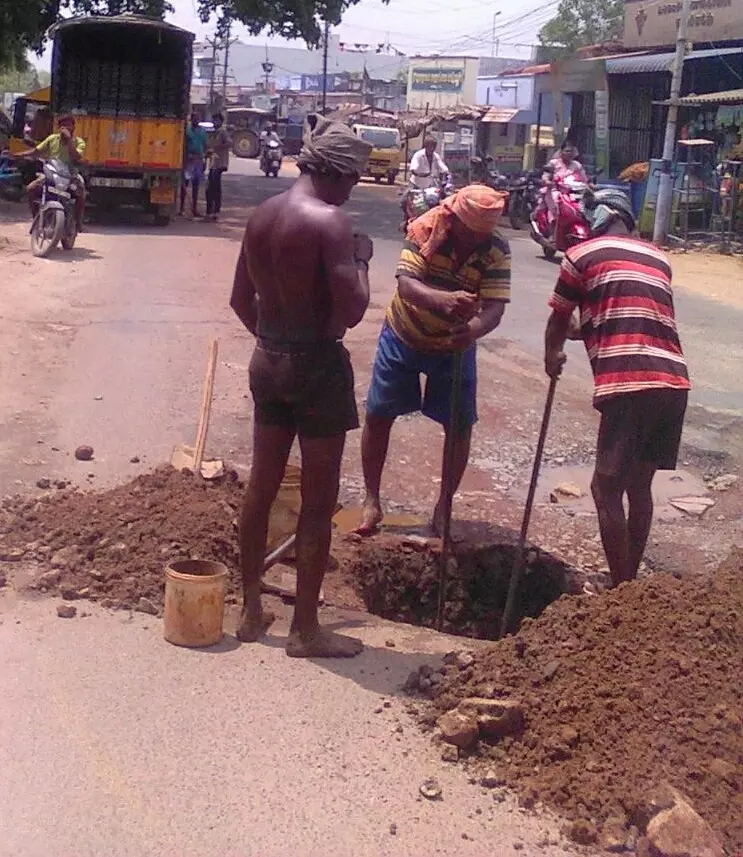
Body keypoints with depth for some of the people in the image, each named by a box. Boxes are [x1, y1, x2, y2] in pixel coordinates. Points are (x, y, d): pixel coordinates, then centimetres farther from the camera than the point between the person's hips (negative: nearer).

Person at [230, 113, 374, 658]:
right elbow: (352, 310, -21)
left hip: (268, 360, 8)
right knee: (319, 503, 3)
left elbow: (242, 300, 13)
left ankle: (252, 612, 27)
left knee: (262, 487, 15)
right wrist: (361, 259, -5)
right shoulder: (330, 221, -17)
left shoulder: (262, 215, 7)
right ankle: (305, 630, 12)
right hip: (318, 364, -8)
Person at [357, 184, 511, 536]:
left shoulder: (497, 251, -21)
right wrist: (442, 299, -57)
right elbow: (405, 283, -36)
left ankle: (444, 507, 18)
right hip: (404, 336, -1)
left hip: (455, 346, 1)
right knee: (378, 416, 3)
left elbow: (495, 306, -30)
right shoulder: (426, 229, -25)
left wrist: (473, 330, -53)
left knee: (460, 426, 0)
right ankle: (372, 500, 19)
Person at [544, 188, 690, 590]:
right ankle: (629, 582, 28)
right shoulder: (657, 258, 22)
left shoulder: (582, 254, 7)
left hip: (629, 383, -6)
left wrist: (552, 358, 36)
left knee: (607, 490, 4)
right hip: (674, 379, 6)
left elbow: (558, 322, 16)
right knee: (639, 486, 18)